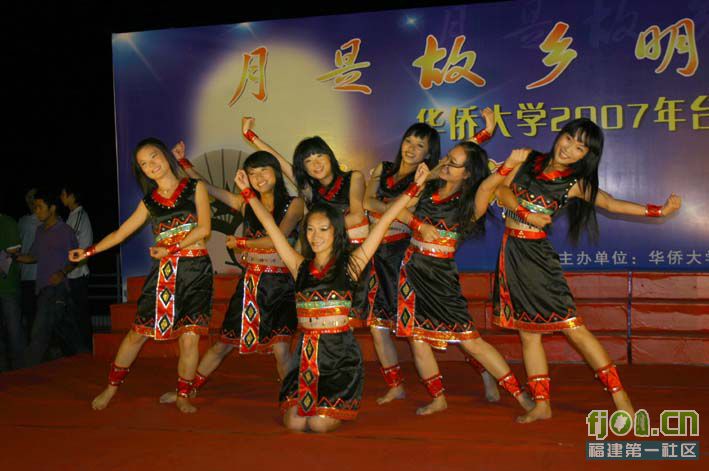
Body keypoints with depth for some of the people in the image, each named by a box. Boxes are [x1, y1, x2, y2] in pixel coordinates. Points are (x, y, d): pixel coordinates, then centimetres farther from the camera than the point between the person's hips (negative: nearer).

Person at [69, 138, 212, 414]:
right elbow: (120, 233, 17)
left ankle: (183, 396, 9)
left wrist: (171, 250, -9)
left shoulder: (194, 188, 5)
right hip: (163, 272, 2)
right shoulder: (149, 202, 14)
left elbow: (204, 228, -5)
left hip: (195, 269, -2)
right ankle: (111, 388, 16)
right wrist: (89, 251, 9)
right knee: (139, 332, 1)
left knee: (189, 338, -5)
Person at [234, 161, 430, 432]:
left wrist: (414, 188, -3)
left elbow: (384, 222, -3)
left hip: (340, 352, -3)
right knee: (294, 423, -7)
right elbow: (270, 225, 9)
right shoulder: (300, 266, 7)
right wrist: (247, 192, 10)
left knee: (320, 425, -10)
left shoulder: (350, 264, 0)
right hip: (306, 353, 3)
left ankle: (342, 408, 24)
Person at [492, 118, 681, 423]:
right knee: (527, 331, 7)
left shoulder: (575, 184, -3)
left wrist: (659, 210, -16)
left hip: (537, 254, -4)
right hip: (510, 250, 4)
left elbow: (612, 204, -8)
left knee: (572, 326, -11)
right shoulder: (527, 160, 4)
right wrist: (526, 215, -12)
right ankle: (541, 404, 17)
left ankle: (619, 395, -3)